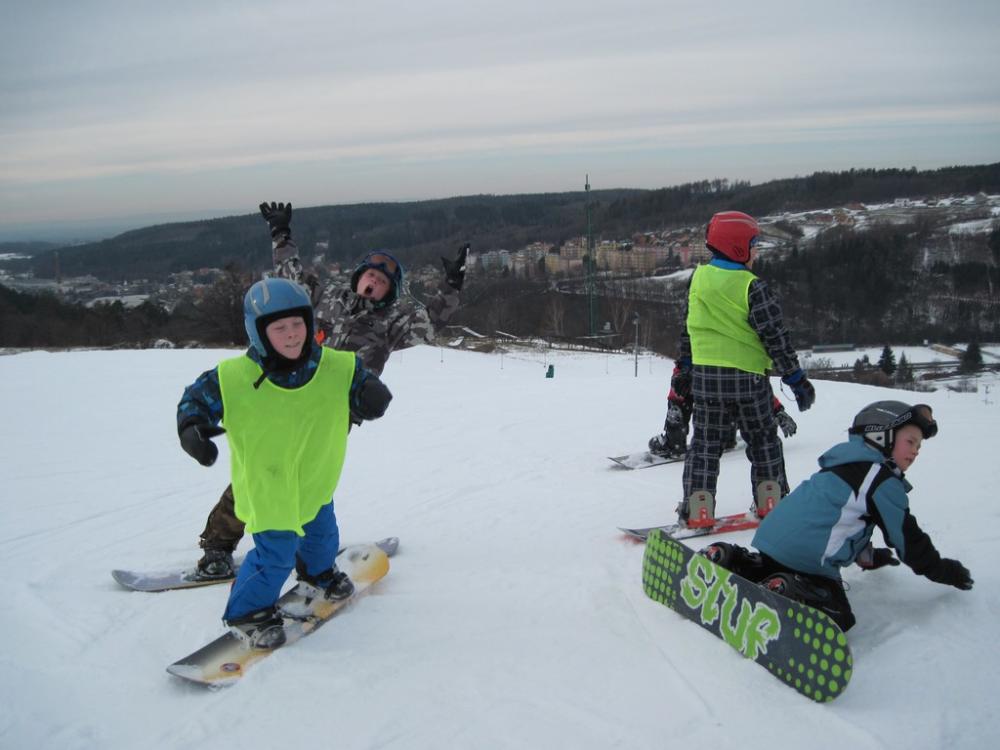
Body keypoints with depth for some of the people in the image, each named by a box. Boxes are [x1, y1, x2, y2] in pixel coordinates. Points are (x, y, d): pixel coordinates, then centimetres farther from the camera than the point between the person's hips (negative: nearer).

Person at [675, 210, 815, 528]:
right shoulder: (753, 287, -13)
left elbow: (688, 329, 13)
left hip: (705, 376, 4)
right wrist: (797, 379, -4)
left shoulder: (698, 279, 3)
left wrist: (684, 368, 23)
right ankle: (770, 500, 22)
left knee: (705, 442, 8)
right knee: (763, 440, 15)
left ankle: (698, 509, 2)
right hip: (748, 376, -3)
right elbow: (775, 336, -11)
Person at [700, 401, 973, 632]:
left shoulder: (846, 465, 25)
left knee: (769, 571, 33)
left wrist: (867, 556, 49)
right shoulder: (883, 481, -1)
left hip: (772, 536, 9)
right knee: (837, 618, -9)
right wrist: (945, 571, 18)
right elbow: (906, 537, 4)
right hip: (805, 556, -9)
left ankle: (727, 559, 9)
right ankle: (781, 593, -30)